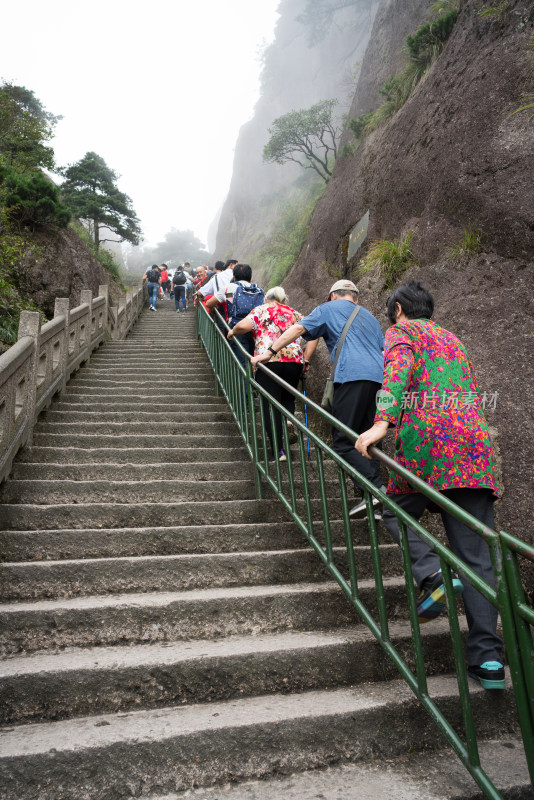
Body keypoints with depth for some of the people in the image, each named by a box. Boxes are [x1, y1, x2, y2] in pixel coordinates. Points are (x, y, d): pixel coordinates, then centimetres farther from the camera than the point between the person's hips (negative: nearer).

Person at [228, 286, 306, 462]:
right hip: (295, 361, 3)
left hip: (268, 360, -3)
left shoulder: (261, 310, 12)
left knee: (270, 405, -2)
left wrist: (232, 332, 16)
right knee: (288, 399, 21)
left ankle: (278, 451, -7)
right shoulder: (295, 313, 22)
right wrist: (306, 359, 21)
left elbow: (243, 326, -4)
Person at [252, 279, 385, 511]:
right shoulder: (369, 316, 34)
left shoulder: (329, 309, 16)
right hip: (380, 378, 7)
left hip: (353, 375, -7)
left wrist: (269, 352, 7)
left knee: (343, 442, -7)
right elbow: (383, 349, 31)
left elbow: (298, 329, 5)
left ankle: (377, 488, -18)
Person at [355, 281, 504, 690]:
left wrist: (383, 422, -24)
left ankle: (432, 574, -9)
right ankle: (488, 658, 1)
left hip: (427, 442, -6)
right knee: (478, 558, 4)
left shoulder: (401, 332, 11)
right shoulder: (453, 339, 31)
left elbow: (399, 368, -11)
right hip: (475, 443, 6)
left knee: (396, 512, 17)